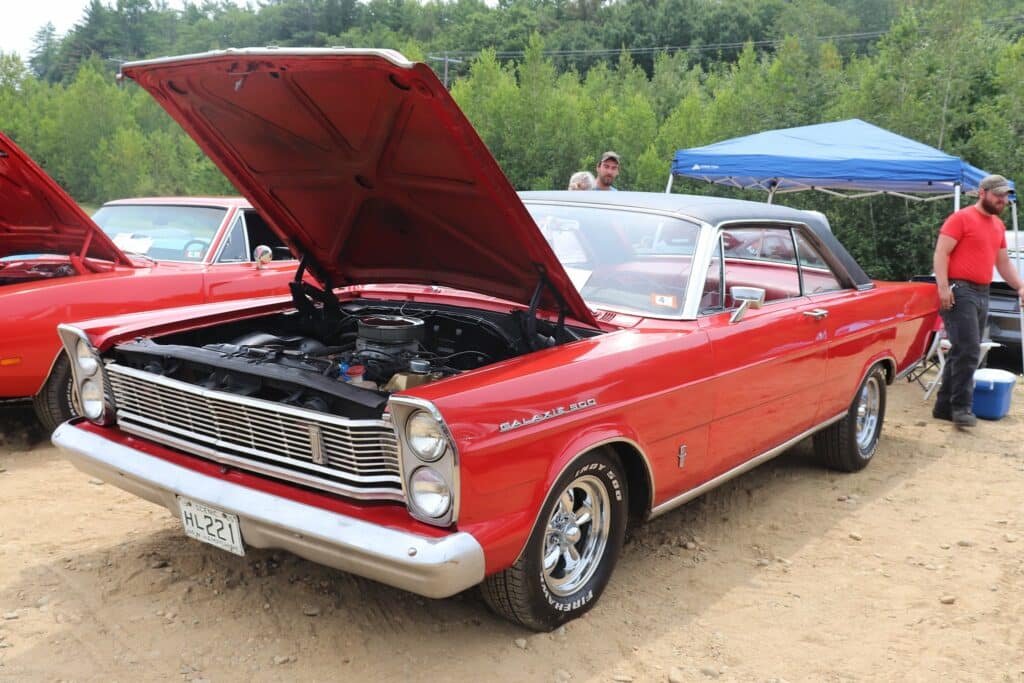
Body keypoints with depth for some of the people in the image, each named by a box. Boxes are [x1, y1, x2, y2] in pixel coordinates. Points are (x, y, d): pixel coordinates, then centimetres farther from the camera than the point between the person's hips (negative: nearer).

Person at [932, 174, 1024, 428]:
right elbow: (941, 253, -11)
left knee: (963, 352, 9)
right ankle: (962, 406, -7)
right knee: (968, 351, -13)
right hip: (960, 292, -8)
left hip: (983, 294, 8)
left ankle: (944, 406, 15)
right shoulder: (961, 218, -5)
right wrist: (943, 286, -21)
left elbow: (1003, 262, 24)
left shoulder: (998, 225, 18)